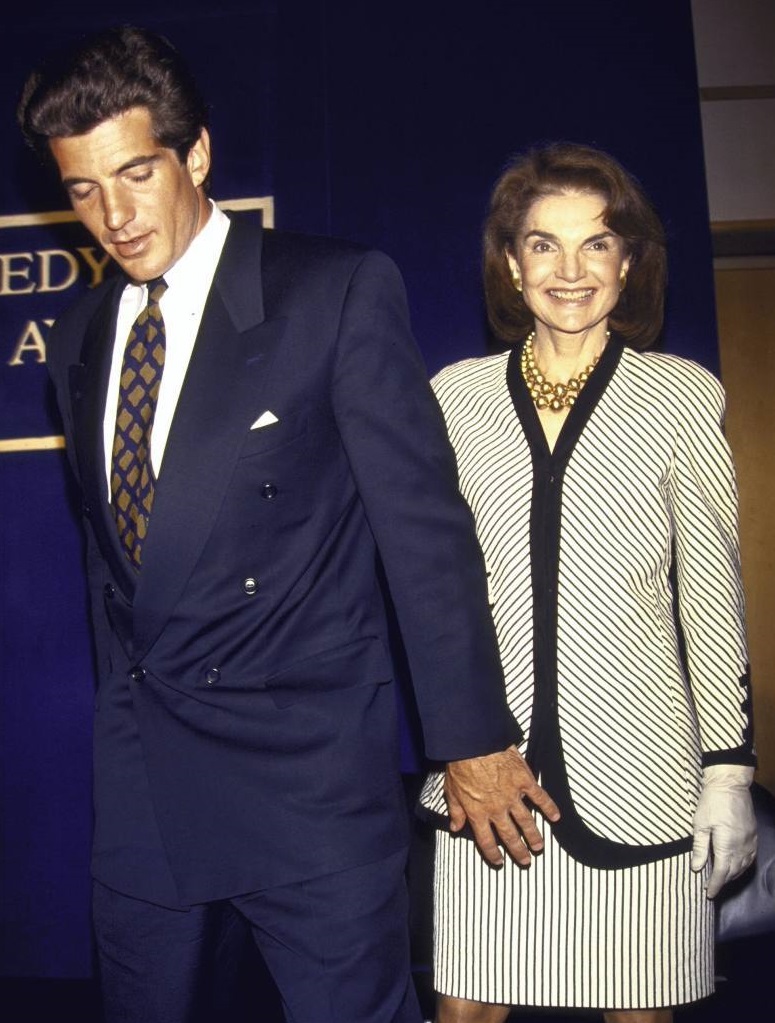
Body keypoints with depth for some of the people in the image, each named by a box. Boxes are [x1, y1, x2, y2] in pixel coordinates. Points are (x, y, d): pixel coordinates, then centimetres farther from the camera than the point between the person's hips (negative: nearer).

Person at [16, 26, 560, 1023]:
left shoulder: (340, 290, -9)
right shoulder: (79, 334, 9)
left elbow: (423, 520, -11)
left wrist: (473, 738, -10)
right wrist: (122, 711, 16)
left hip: (308, 764, -5)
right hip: (138, 776, 6)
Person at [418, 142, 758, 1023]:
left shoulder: (682, 396, 1)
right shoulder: (455, 395, 4)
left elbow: (713, 594, 2)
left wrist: (730, 769, -1)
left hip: (639, 769, -1)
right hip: (488, 765, 1)